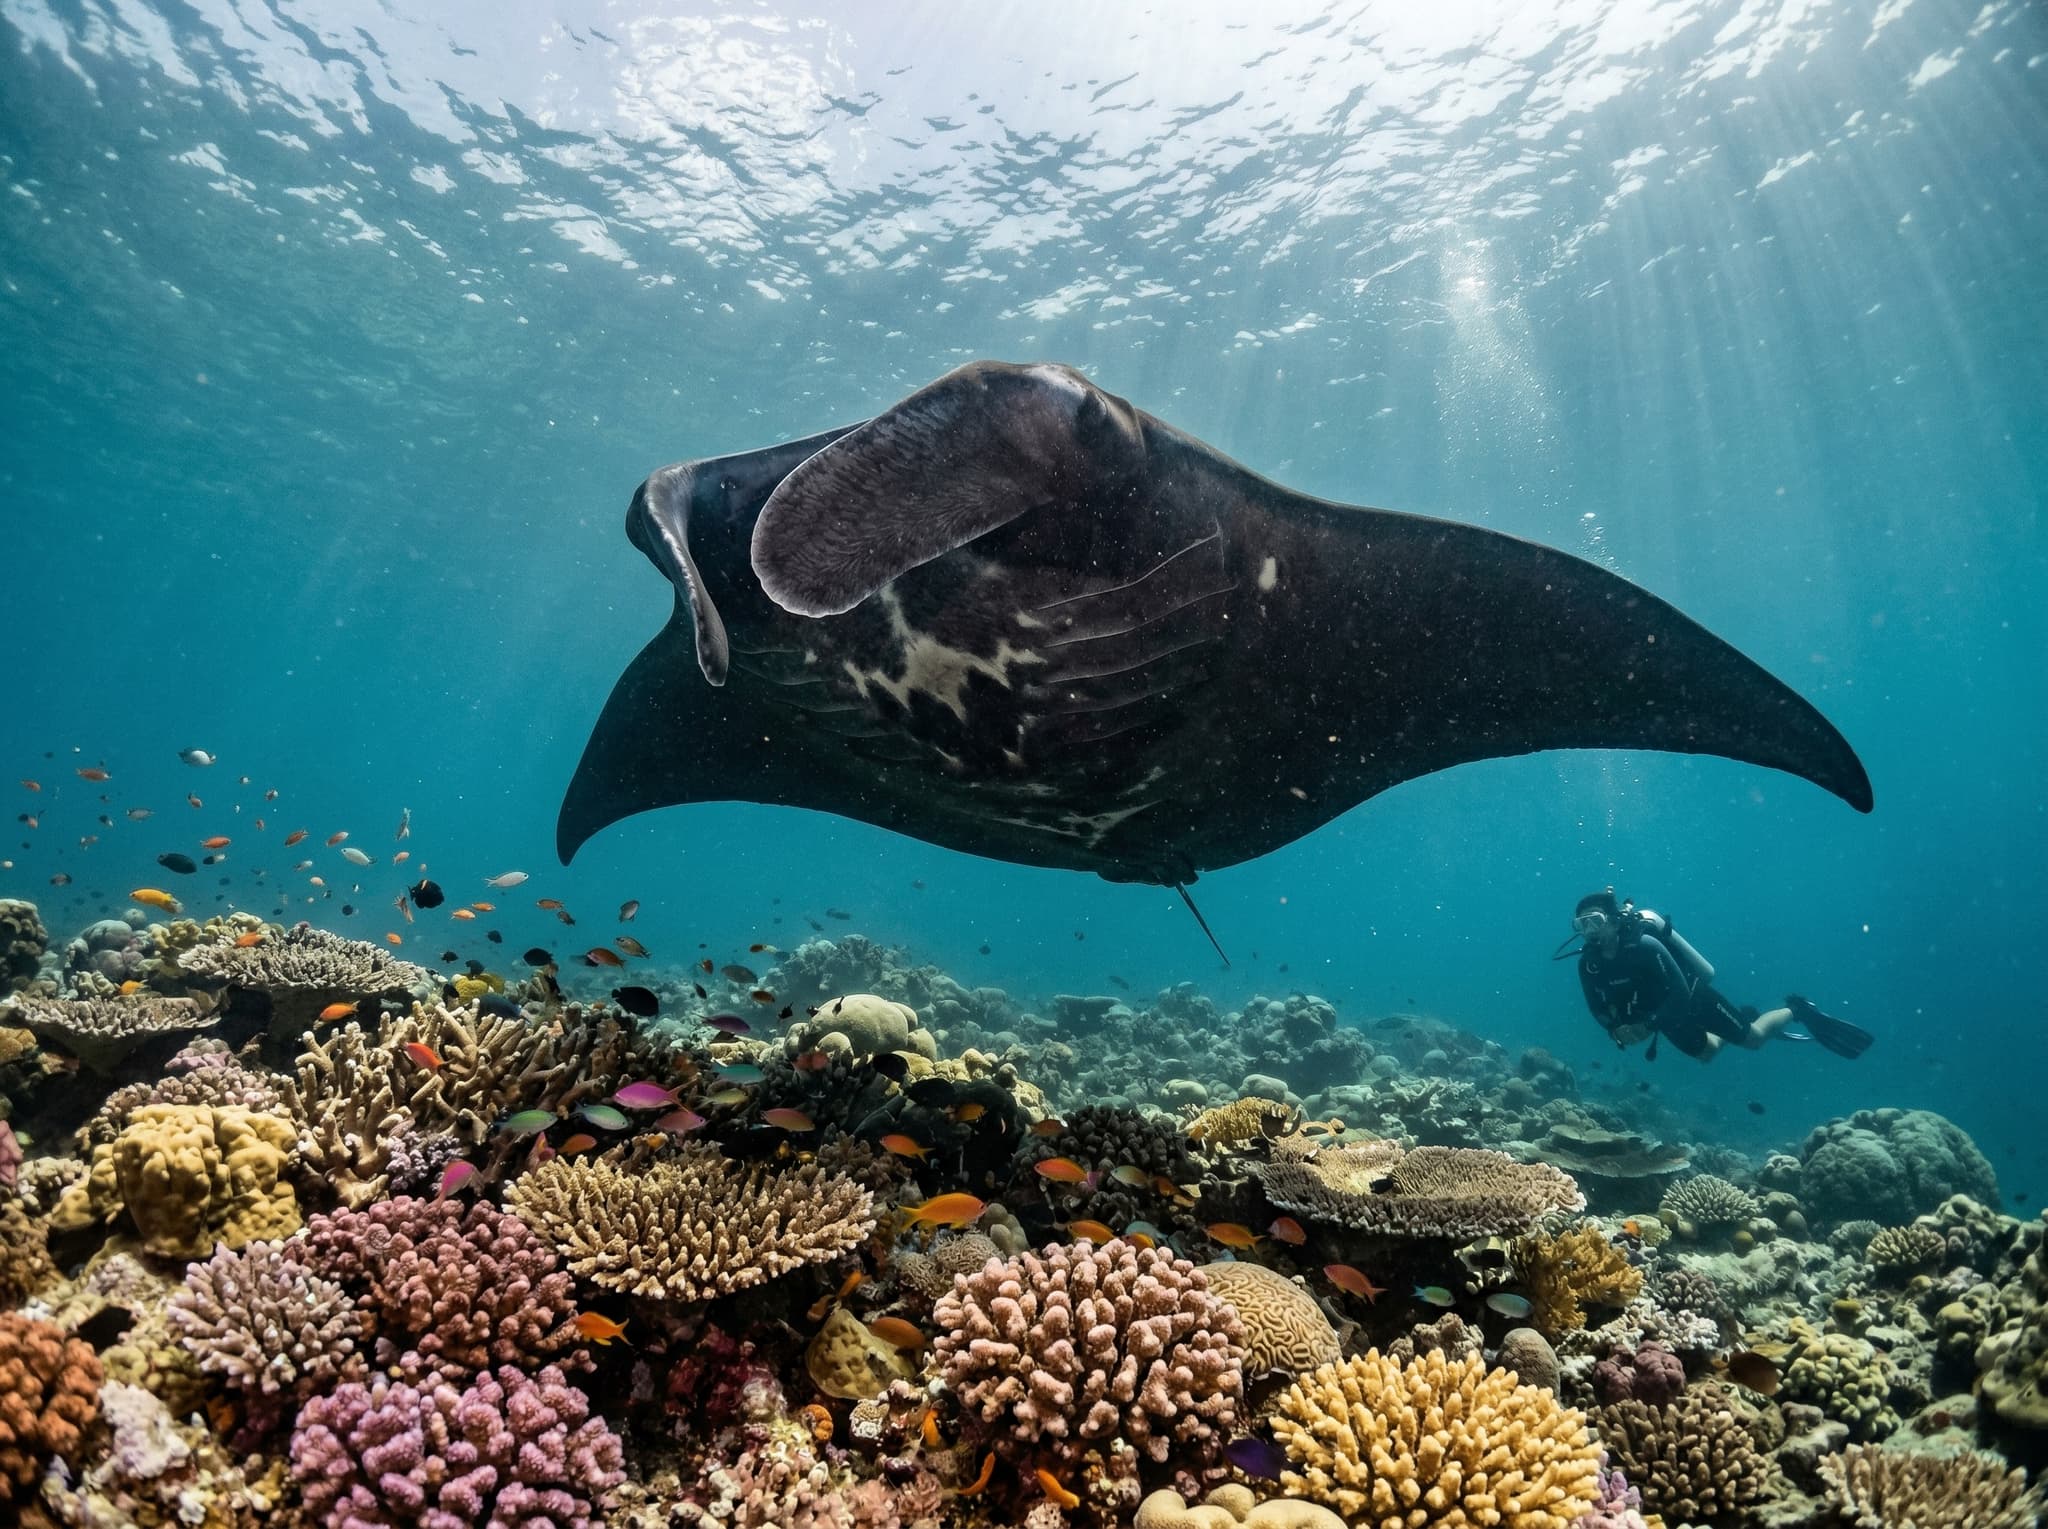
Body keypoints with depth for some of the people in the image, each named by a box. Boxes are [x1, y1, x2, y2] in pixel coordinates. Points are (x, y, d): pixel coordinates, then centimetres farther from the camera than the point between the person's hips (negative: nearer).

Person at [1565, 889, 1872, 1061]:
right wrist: (1616, 1030, -25)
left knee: (1753, 1038, 6)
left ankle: (1797, 1012, 33)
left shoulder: (1644, 946, -37)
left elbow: (1681, 995, -34)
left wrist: (1647, 1026, -37)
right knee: (1706, 1052, 26)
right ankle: (1746, 1019, 50)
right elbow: (1598, 1007, -7)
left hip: (1696, 998, -6)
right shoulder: (1588, 964, -20)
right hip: (1667, 1017, 6)